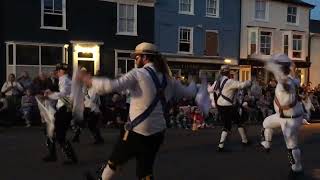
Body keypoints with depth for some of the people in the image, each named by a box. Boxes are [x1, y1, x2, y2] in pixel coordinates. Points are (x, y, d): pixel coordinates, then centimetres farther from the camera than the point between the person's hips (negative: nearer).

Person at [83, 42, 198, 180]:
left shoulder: (138, 74, -12)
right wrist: (193, 84, 40)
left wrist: (87, 80, -12)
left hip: (137, 131, -6)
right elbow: (189, 93, 17)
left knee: (115, 160, 19)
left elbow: (112, 86, -23)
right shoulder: (168, 79, 7)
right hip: (157, 132, 6)